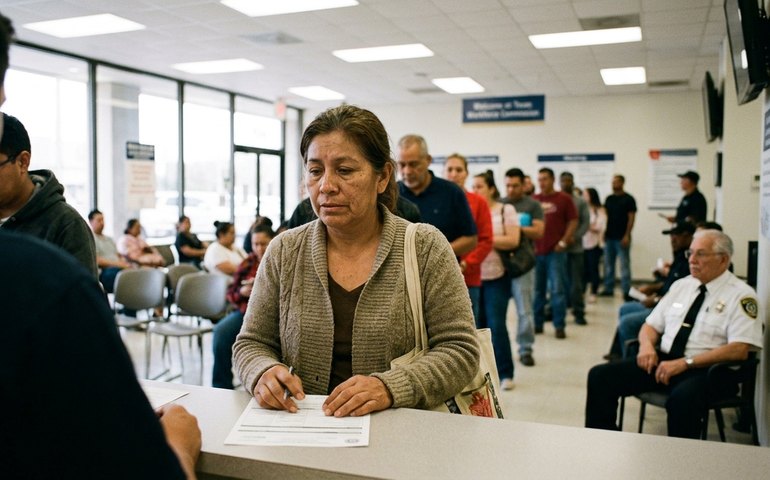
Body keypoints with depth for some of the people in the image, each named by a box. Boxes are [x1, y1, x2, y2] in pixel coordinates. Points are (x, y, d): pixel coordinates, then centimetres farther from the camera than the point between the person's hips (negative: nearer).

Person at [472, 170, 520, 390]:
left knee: (496, 324, -5)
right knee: (477, 325, 7)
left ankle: (505, 373, 6)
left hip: (496, 276, -3)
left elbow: (513, 241, -9)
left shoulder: (506, 210, 0)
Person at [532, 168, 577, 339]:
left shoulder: (564, 199, 1)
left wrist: (563, 242, -7)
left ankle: (559, 326, 6)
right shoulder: (533, 200, 7)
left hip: (555, 251, -3)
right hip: (536, 251, 3)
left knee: (557, 289, -2)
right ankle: (537, 323, 19)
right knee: (537, 289, 9)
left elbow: (573, 221, 1)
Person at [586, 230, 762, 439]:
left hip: (706, 369, -6)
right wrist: (647, 345, -5)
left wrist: (685, 363, -20)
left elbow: (738, 350, -14)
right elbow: (651, 325, 19)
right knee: (600, 376, -12)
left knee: (682, 398, -40)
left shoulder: (741, 295, -3)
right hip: (663, 360, 6)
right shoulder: (681, 285, 16)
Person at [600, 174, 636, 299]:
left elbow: (631, 218, -7)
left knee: (624, 264, -3)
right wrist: (604, 232, 4)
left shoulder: (628, 199, -4)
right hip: (609, 237, 6)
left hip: (622, 238, -6)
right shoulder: (609, 199, 12)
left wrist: (627, 235, -14)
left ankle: (626, 291, 1)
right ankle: (608, 288, 18)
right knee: (608, 264, 10)